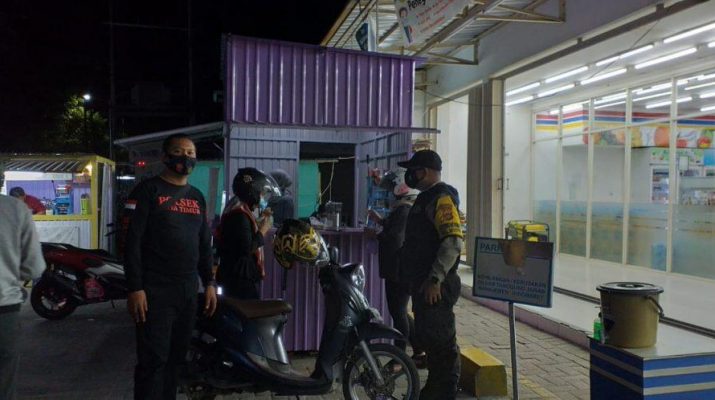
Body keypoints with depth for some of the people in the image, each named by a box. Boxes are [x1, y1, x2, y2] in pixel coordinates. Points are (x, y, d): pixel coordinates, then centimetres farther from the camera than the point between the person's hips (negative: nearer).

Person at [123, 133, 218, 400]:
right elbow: (132, 241, -10)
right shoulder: (148, 190, -4)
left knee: (175, 358, 12)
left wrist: (209, 283, 11)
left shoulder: (197, 197, 15)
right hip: (155, 291, -6)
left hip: (189, 291, 6)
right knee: (153, 361, -5)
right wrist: (135, 288, -16)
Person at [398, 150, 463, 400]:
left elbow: (453, 241, -25)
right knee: (426, 336, 18)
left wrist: (435, 280, -27)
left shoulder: (441, 198, -15)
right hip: (422, 283, 10)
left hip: (435, 286, -10)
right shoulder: (427, 197, 17)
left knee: (441, 341, -3)